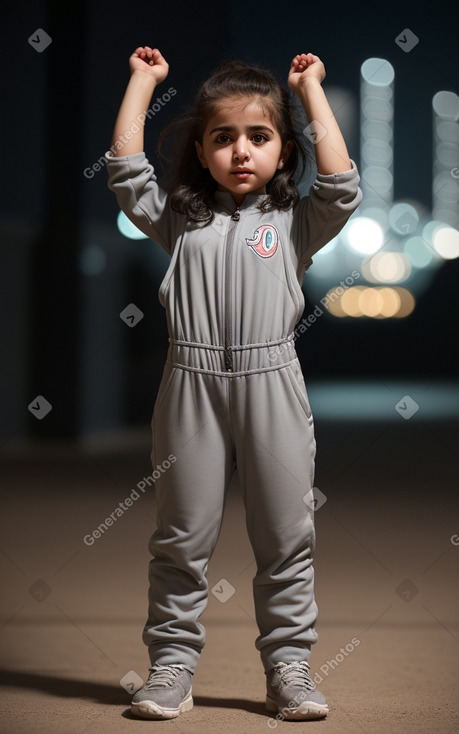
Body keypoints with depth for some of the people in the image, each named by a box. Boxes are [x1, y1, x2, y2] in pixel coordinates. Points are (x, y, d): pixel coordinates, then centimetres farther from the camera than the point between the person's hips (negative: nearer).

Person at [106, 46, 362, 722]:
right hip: (192, 384, 1)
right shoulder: (179, 219, 13)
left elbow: (341, 184, -3)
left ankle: (289, 667, 13)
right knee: (183, 534, 5)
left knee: (286, 534, 4)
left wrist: (311, 89, 5)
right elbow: (124, 167, 7)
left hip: (271, 384, 0)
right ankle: (172, 665, 13)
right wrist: (143, 82, 14)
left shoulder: (293, 223, 11)